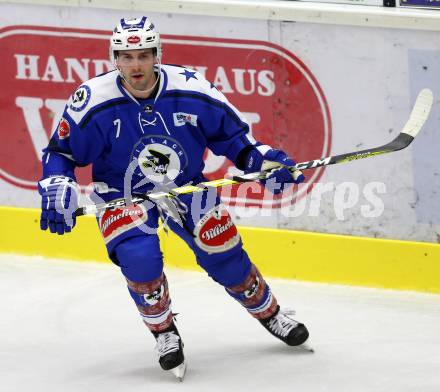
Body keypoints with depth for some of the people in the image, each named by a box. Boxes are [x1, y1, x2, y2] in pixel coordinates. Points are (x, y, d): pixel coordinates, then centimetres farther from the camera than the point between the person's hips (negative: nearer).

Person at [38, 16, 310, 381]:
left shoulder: (192, 90, -19)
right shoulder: (92, 101, -22)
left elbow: (231, 131, -5)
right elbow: (61, 151, -10)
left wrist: (264, 160, -17)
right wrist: (57, 189, -26)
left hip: (185, 185, 2)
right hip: (121, 193, -2)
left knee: (224, 254, 1)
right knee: (138, 256, -26)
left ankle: (270, 313, 29)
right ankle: (165, 333, -3)